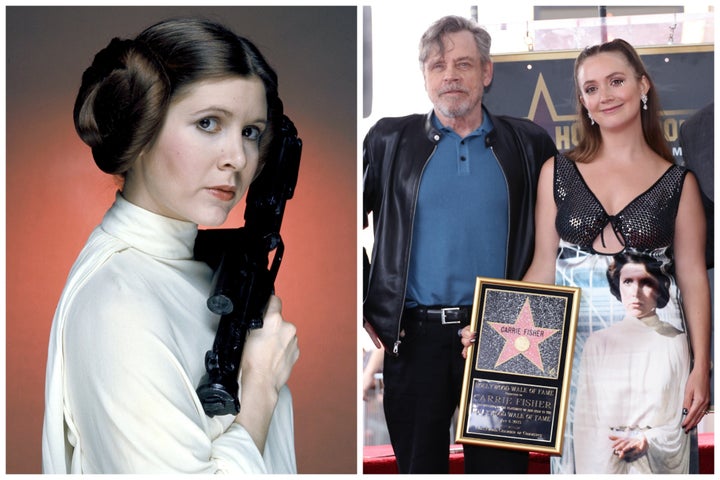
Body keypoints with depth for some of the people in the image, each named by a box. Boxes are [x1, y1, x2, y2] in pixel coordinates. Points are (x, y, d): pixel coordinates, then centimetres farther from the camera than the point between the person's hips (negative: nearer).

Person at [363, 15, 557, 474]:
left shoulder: (529, 143, 7)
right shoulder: (390, 140, 7)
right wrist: (359, 308, 4)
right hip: (414, 337, 1)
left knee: (502, 463, 4)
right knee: (418, 464, 9)